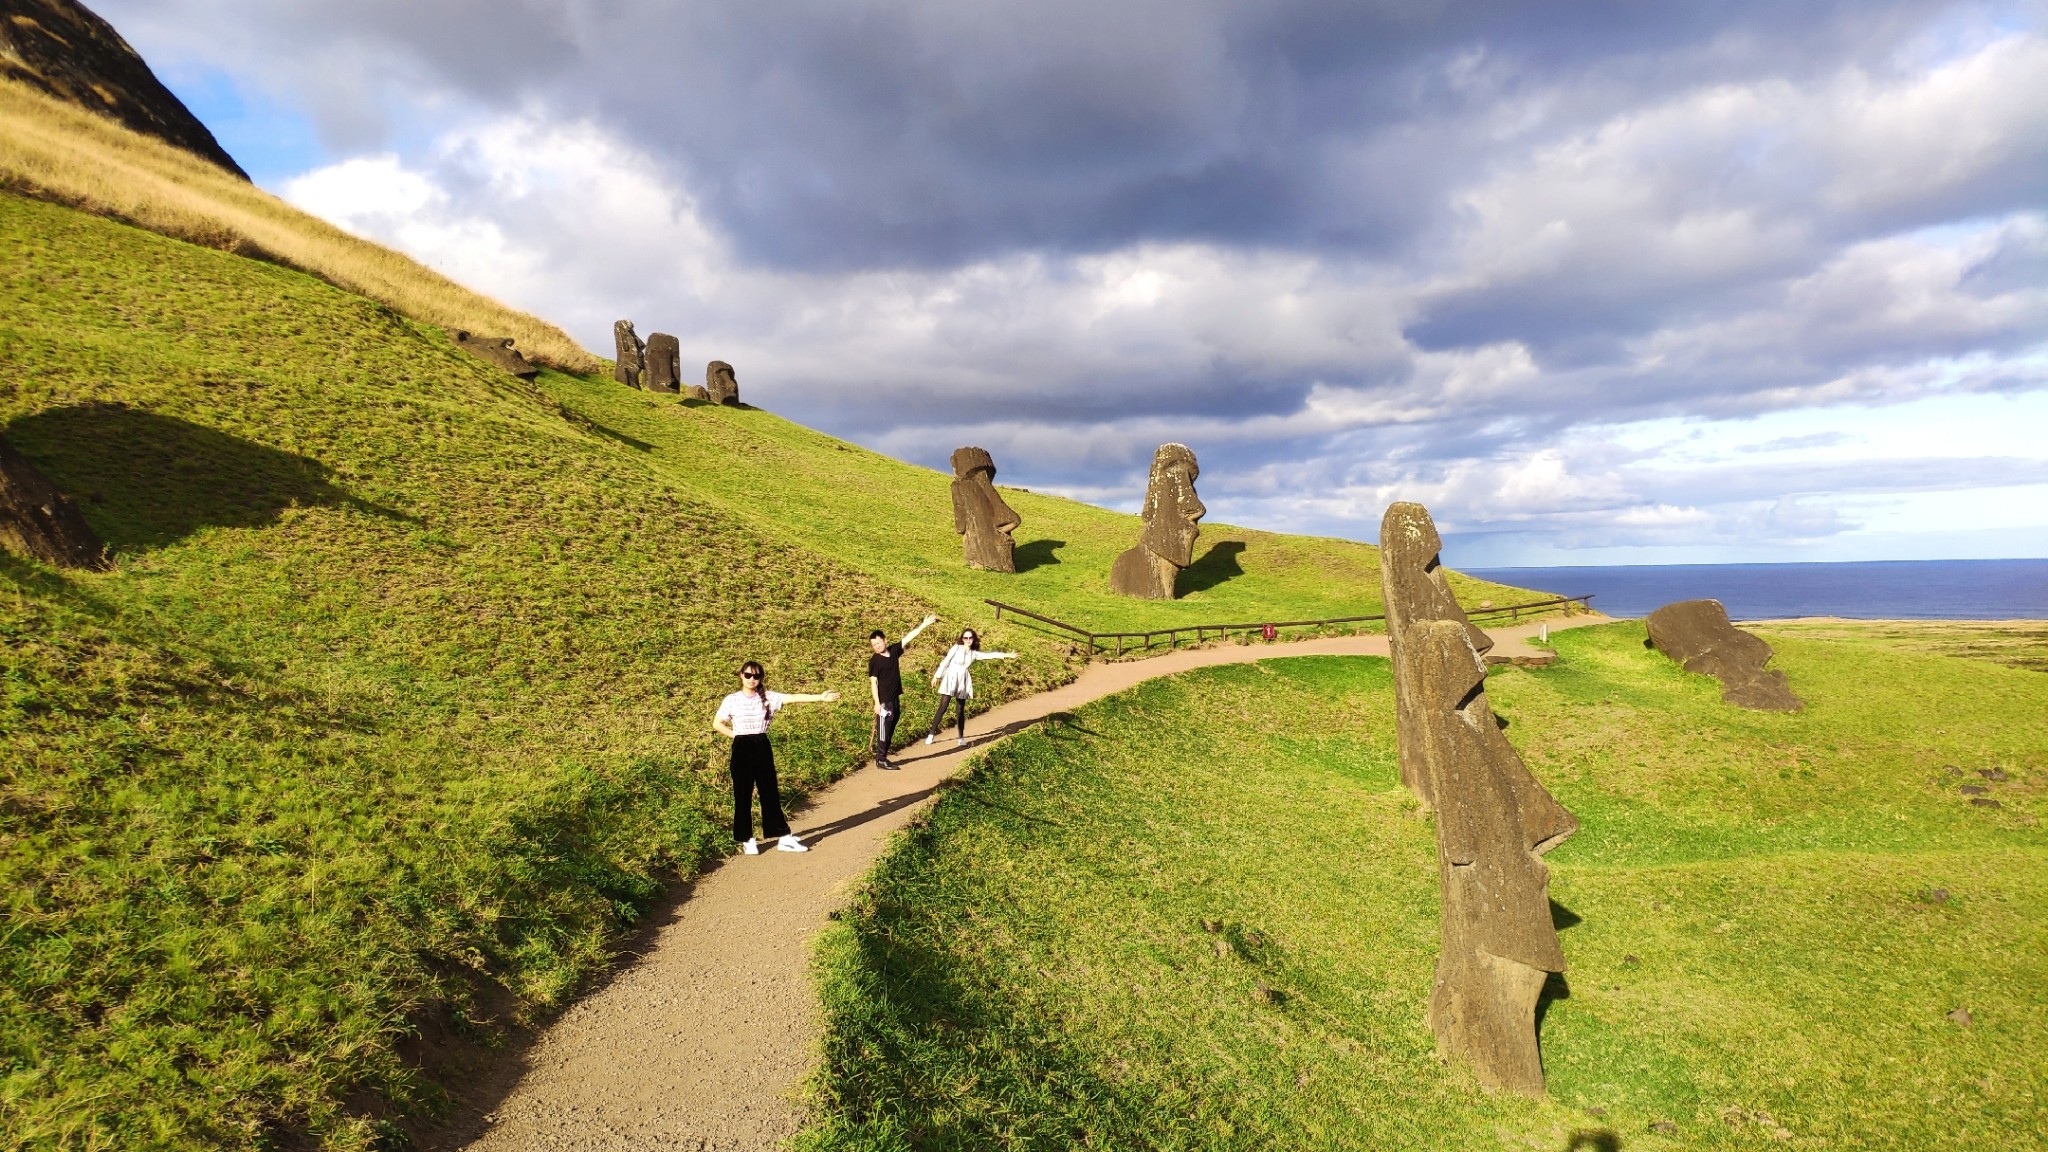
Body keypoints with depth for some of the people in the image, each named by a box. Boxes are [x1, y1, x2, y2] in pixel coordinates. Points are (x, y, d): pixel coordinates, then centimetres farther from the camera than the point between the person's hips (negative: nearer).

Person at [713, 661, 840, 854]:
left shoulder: (769, 698, 0)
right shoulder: (731, 700, -2)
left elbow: (793, 698, -11)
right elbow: (717, 723, 5)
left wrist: (820, 697, -21)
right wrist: (735, 736, -3)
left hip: (762, 748, 2)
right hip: (742, 749, -1)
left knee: (770, 793, 6)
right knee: (743, 795, 4)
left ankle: (783, 837, 10)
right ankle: (746, 839, 15)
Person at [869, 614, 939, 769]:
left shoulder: (894, 650, 4)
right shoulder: (874, 661, -11)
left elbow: (908, 637, 8)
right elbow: (873, 683, -13)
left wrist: (923, 625, 8)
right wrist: (877, 703, -19)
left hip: (895, 699, 7)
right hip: (884, 701, -7)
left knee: (890, 731, 12)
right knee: (883, 731, -2)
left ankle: (883, 757, 21)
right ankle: (880, 761, 3)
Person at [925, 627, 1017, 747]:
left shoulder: (974, 654, 8)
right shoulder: (956, 648, -3)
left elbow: (990, 655, 4)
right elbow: (945, 662, -3)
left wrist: (1006, 655, -2)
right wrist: (937, 676, -4)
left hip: (963, 682, 4)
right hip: (950, 679, -4)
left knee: (961, 711, 9)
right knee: (943, 708, -9)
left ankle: (961, 737, 17)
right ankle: (931, 734, -4)